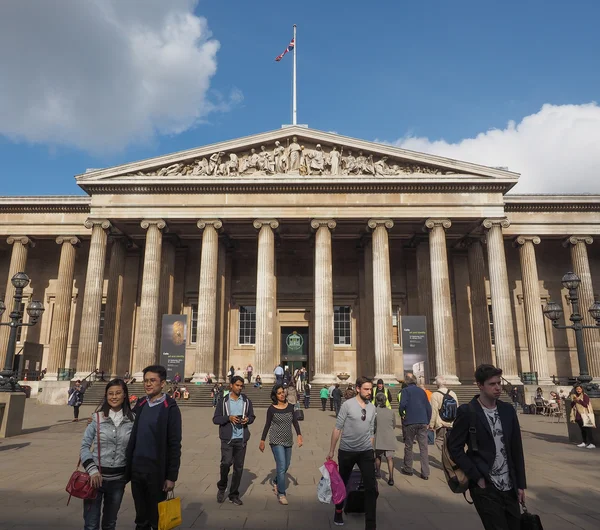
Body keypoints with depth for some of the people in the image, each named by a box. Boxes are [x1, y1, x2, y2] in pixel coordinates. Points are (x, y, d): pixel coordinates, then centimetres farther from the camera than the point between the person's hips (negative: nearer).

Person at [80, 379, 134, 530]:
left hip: (118, 478, 2)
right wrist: (92, 470, -12)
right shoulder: (97, 418, -6)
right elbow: (84, 446, -3)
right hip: (96, 476, -1)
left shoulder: (132, 420, -3)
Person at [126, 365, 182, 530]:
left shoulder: (170, 408, -11)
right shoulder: (140, 404, 6)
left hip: (156, 471, -5)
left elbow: (174, 445, -12)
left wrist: (171, 476, -13)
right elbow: (133, 437, 13)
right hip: (136, 469, 5)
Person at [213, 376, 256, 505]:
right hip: (227, 438, -3)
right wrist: (229, 418, -17)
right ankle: (222, 488, 14)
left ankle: (234, 495, 22)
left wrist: (247, 419, -8)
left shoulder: (246, 401, 7)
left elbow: (252, 416, 15)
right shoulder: (223, 401, 0)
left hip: (241, 438, 3)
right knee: (226, 462, -14)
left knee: (239, 467, 6)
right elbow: (215, 419, -1)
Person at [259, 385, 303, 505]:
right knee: (281, 466, -10)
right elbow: (267, 425, -1)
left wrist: (299, 435, -10)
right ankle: (281, 494, 3)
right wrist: (262, 441, 2)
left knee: (286, 466, 15)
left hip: (288, 440, 5)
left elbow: (295, 422, 2)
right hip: (276, 441, -5)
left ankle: (276, 482, 42)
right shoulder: (271, 409, -8)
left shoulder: (290, 406, 1)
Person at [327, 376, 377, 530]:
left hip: (366, 452, 3)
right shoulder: (347, 405, -12)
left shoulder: (372, 407, 2)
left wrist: (372, 451, 14)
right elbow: (337, 428, -8)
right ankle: (338, 511, 42)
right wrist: (331, 450, -6)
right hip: (346, 452, -2)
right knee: (342, 483, 17)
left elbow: (371, 432, 11)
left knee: (371, 488, -4)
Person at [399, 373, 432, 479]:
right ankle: (425, 473, 1)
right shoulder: (422, 391, 11)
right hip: (423, 422, 4)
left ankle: (408, 469, 20)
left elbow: (402, 404, -17)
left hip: (410, 422, -3)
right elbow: (428, 407, 11)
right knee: (424, 447, 3)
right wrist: (427, 422, 17)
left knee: (408, 446, 11)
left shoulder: (406, 390, -3)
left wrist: (402, 414, 2)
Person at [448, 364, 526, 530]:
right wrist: (477, 477, -12)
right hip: (485, 487, -5)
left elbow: (517, 449, 9)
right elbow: (454, 448, -11)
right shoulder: (467, 412, -12)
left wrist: (521, 484, 7)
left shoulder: (508, 410, 4)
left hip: (509, 486, 5)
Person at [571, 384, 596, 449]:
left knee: (588, 429, -9)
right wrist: (574, 401, -6)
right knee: (582, 429, 12)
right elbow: (572, 406, 12)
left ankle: (591, 443, -10)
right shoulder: (574, 396, 12)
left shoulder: (585, 396, -5)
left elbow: (586, 404, -15)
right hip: (578, 415, 6)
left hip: (585, 415, -6)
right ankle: (584, 442, 19)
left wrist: (579, 400, -19)